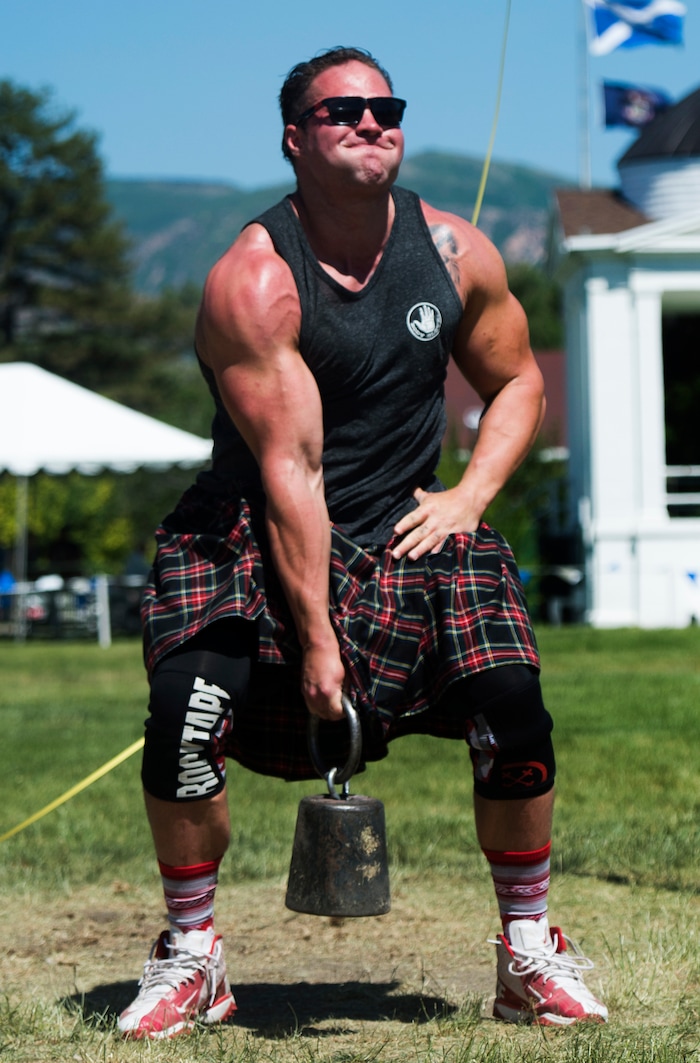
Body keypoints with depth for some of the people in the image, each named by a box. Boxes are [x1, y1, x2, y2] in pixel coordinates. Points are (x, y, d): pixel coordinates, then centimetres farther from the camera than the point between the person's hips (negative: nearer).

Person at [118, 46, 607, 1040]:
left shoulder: (458, 252, -2)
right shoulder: (251, 278, -17)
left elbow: (517, 379, 14)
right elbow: (289, 470, -21)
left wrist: (470, 493, -3)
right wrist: (315, 635, -24)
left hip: (407, 528, 3)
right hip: (259, 537, -3)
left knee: (513, 703, -18)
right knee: (188, 705, -24)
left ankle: (530, 954, 3)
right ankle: (191, 957, -1)